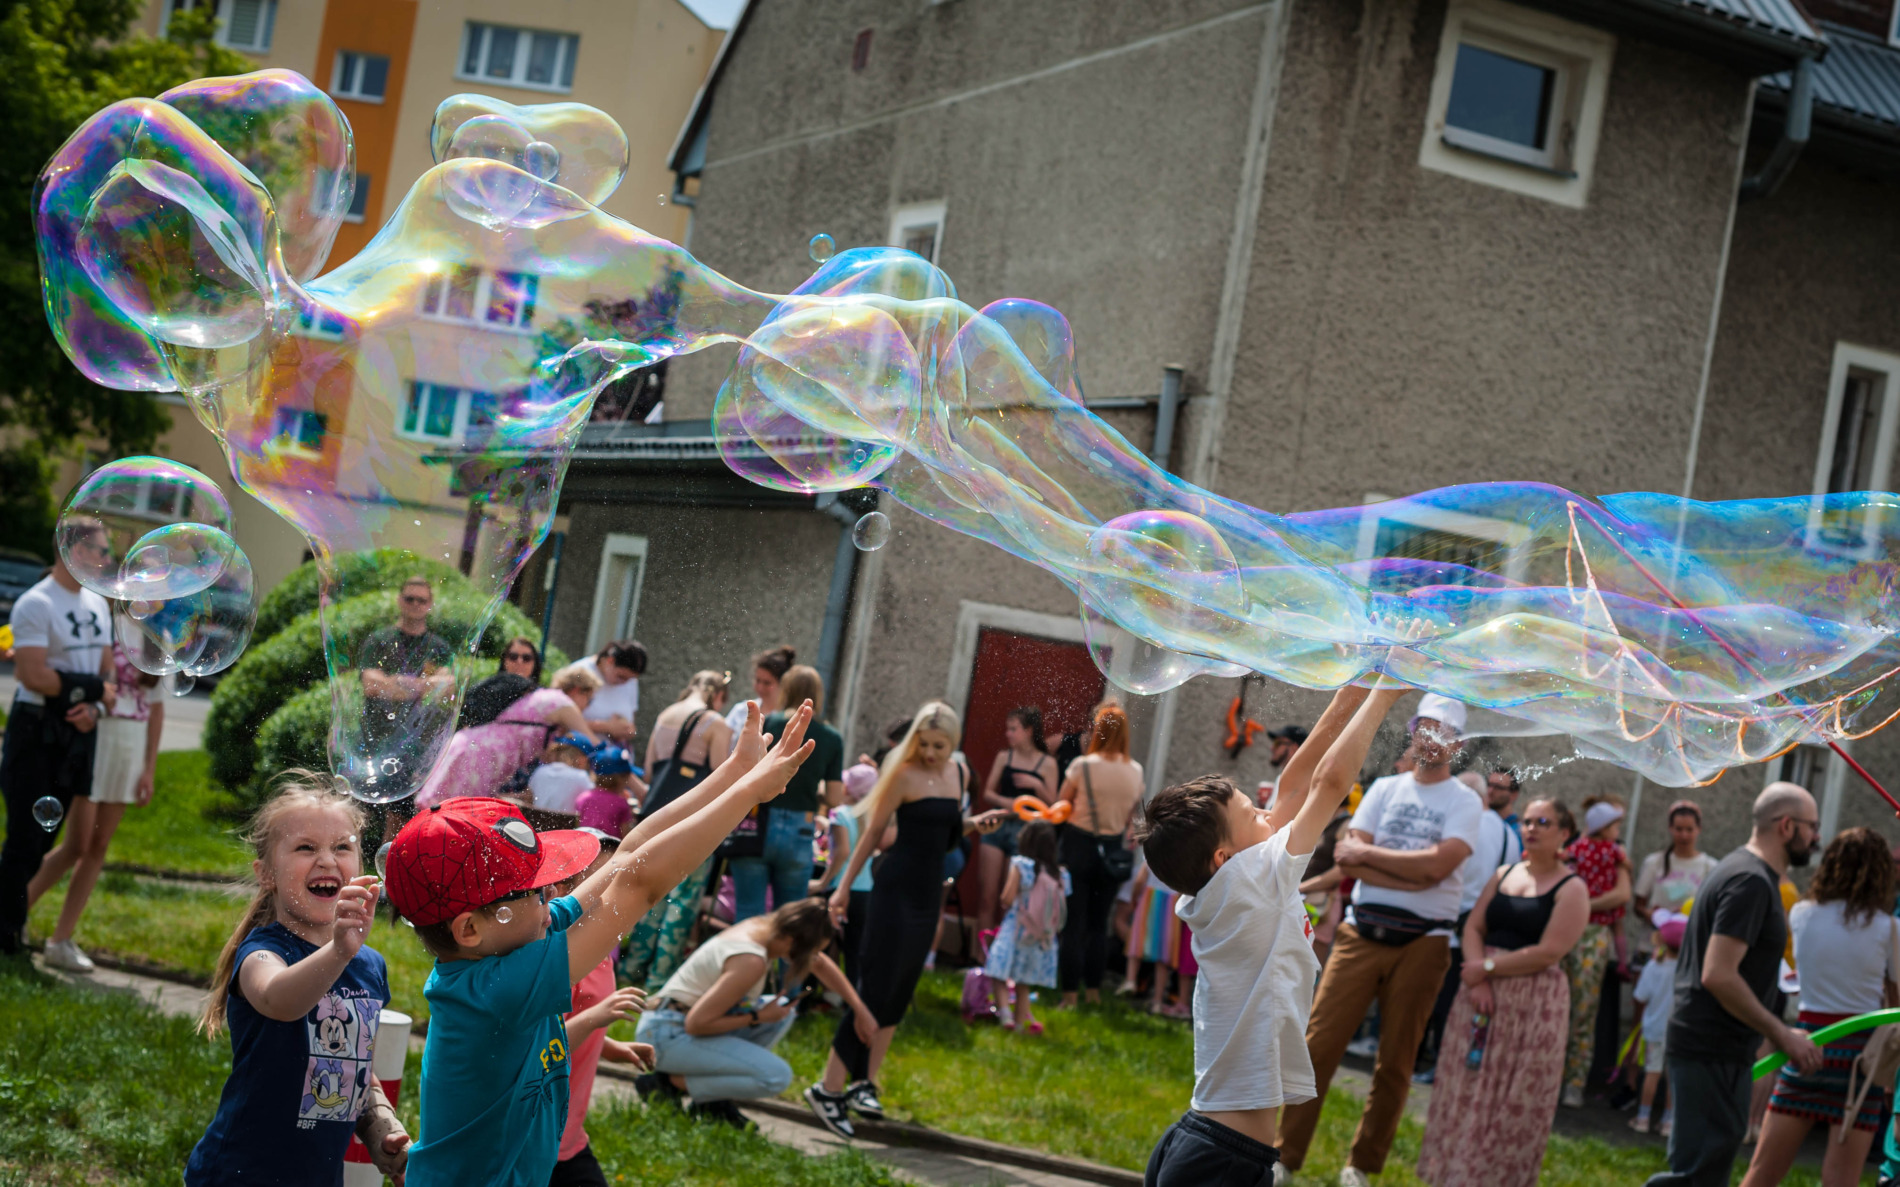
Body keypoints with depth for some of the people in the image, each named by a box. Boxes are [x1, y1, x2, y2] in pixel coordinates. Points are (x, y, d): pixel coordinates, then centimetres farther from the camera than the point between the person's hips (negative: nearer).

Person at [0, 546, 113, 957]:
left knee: (45, 837, 10)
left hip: (79, 733, 7)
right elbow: (35, 676, -21)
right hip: (38, 733, -7)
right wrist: (96, 687, -12)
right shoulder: (35, 604, -13)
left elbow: (106, 670, 13)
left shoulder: (98, 605, 13)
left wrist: (95, 708, -8)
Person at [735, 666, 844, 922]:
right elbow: (834, 798, 0)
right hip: (799, 834, 1)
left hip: (757, 827, -1)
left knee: (748, 914, 2)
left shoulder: (766, 723, -3)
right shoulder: (832, 739, 1)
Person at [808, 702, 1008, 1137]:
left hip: (930, 892, 7)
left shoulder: (959, 775, 9)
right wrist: (844, 886, -7)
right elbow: (873, 832, -7)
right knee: (876, 987, -11)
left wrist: (973, 825, 0)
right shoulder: (904, 775, -10)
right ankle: (829, 1088, -8)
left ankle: (865, 1084, 12)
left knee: (899, 992, 7)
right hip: (897, 887, -7)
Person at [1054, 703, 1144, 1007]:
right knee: (1098, 922, 14)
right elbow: (1132, 817, 6)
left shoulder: (1083, 766, -13)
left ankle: (1069, 992, 2)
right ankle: (1094, 989, 19)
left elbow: (1060, 806, -4)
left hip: (1079, 845, -4)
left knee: (1074, 922, 1)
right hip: (1113, 851, 4)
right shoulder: (1136, 772, -1)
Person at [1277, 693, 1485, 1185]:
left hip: (1422, 942, -2)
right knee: (1319, 1043, -5)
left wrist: (1368, 854, -8)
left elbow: (1437, 865, -14)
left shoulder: (1465, 803, 3)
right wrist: (1414, 875, -12)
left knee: (1396, 1061, 4)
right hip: (1363, 933, 2)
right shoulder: (1385, 788, 11)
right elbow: (1347, 861, -1)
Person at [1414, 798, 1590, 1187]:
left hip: (1533, 1004, -5)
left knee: (1512, 1100, -2)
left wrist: (1487, 968, -13)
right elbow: (1473, 927, 8)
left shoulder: (1571, 889, -5)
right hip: (1482, 993, 5)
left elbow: (1548, 953, -14)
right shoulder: (1503, 874, 13)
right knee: (1467, 1091, 7)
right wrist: (1477, 977, -9)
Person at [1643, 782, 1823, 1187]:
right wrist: (1784, 1035, -19)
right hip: (1714, 1051, -11)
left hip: (1704, 1043, 11)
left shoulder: (1739, 868, 15)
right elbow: (1718, 975, -25)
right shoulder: (1752, 882, -17)